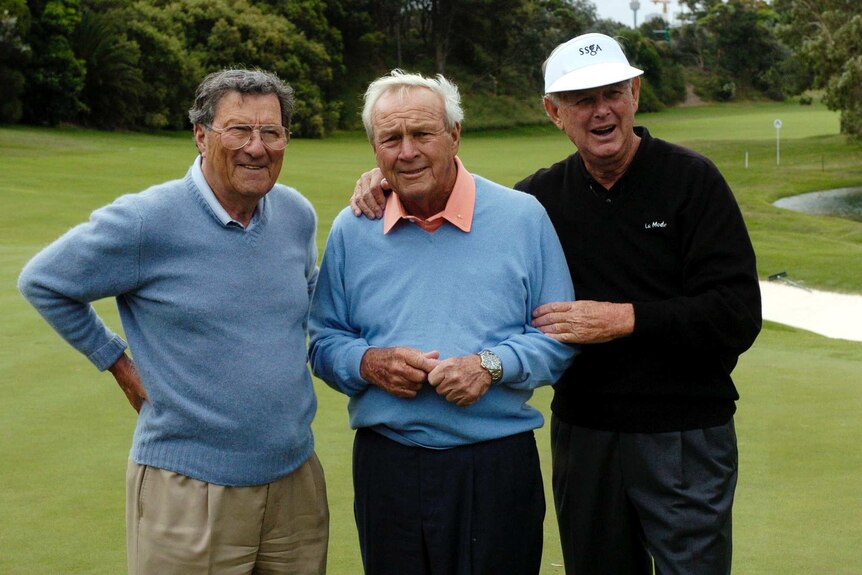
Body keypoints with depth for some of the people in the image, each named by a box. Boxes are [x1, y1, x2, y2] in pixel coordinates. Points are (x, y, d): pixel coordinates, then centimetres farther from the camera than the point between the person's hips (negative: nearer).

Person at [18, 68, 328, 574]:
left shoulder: (298, 214, 4)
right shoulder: (146, 221, -13)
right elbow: (42, 283, -1)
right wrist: (119, 365, -1)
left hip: (297, 478, 5)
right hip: (189, 490, -5)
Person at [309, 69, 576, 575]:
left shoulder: (522, 217, 0)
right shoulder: (351, 231, 7)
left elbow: (559, 334, 0)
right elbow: (324, 341, 11)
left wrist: (493, 365, -16)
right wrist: (368, 364, -9)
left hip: (497, 465, -2)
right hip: (386, 469, 2)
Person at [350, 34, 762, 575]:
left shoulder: (691, 179, -8)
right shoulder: (543, 196, 4)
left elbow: (739, 316, -14)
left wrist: (625, 318, -20)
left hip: (685, 436, -4)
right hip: (583, 432, 4)